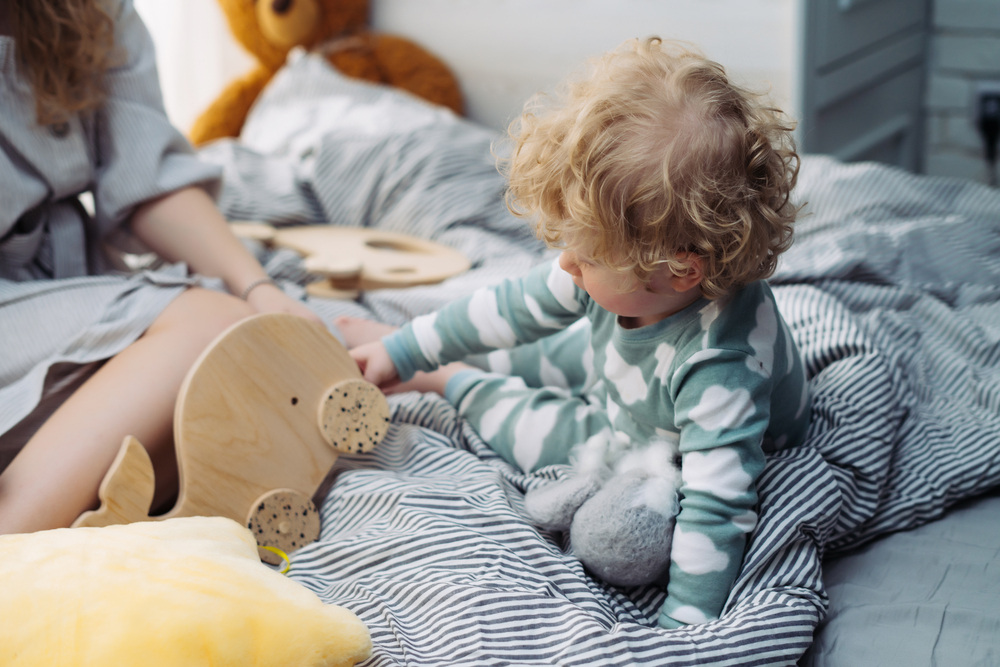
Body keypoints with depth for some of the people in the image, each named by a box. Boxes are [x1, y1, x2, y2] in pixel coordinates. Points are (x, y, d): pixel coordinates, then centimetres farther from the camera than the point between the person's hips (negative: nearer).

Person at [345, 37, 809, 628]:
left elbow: (716, 511, -45)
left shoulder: (718, 368, -49)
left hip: (664, 463, -6)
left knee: (539, 430, 0)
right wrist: (404, 350, -5)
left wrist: (680, 628, -45)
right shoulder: (626, 277, -27)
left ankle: (459, 385, 29)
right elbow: (520, 303, -12)